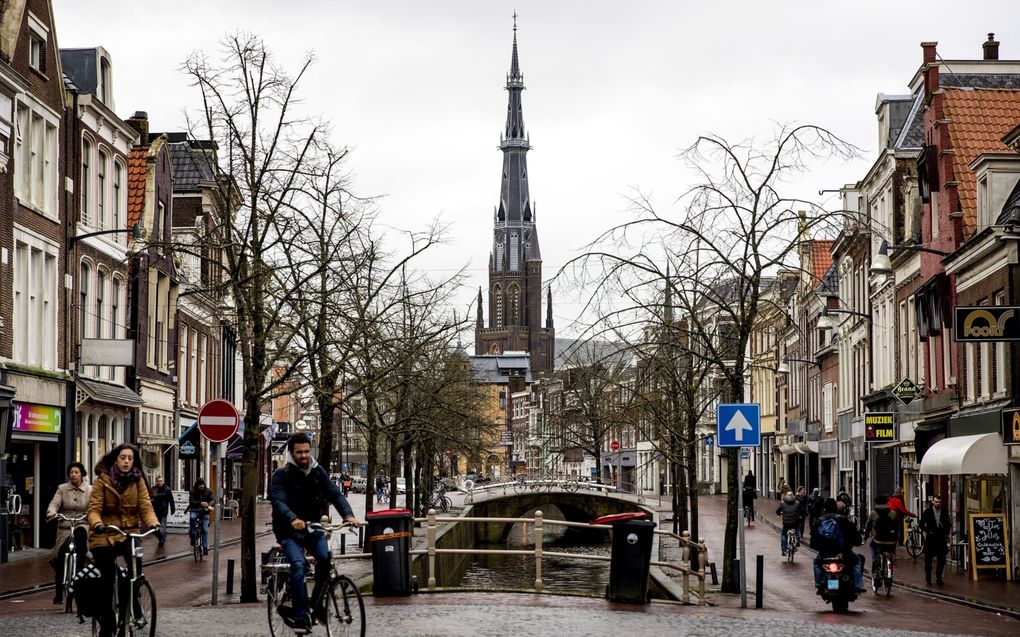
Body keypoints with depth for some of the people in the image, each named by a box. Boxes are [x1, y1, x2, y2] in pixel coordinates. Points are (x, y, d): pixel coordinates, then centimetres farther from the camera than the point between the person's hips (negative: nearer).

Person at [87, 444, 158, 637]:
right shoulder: (102, 481, -4)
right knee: (107, 582, 2)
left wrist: (153, 524, -27)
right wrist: (97, 524, -33)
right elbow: (94, 509, -11)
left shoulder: (138, 481, 2)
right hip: (105, 536, 0)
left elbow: (145, 507, -6)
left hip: (129, 533, 1)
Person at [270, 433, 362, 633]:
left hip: (313, 528, 4)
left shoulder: (318, 472, 4)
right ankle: (300, 616, -25)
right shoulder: (281, 475, -9)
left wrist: (348, 515, -25)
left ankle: (317, 604, 2)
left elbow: (334, 493, -6)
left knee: (326, 559, -20)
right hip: (289, 531, -4)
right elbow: (278, 501, -24)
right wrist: (293, 519, -44)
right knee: (298, 564, -27)